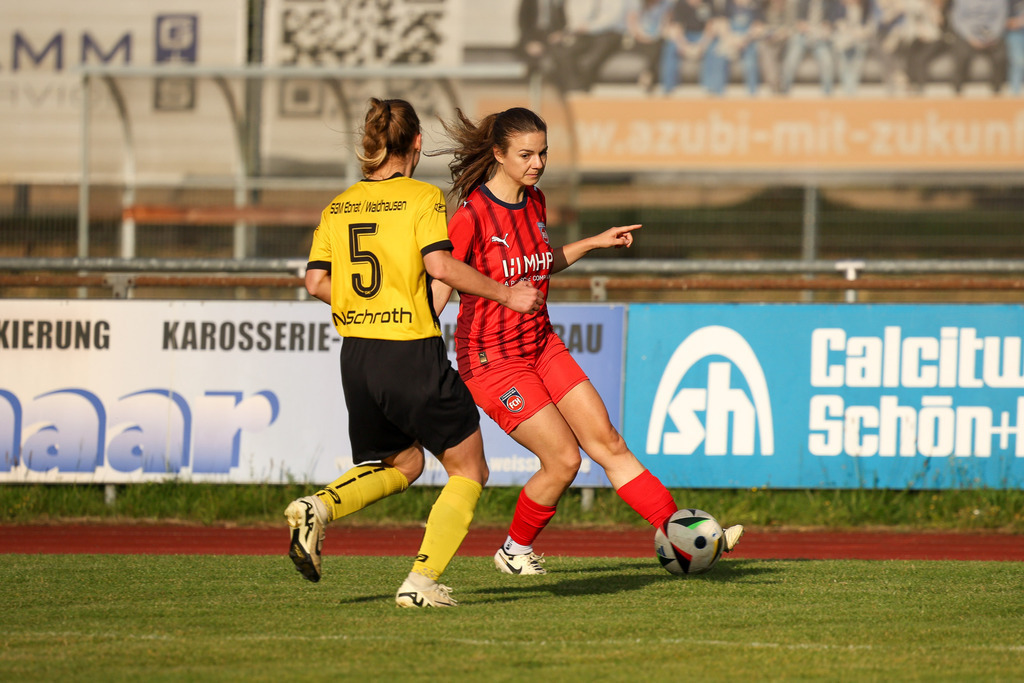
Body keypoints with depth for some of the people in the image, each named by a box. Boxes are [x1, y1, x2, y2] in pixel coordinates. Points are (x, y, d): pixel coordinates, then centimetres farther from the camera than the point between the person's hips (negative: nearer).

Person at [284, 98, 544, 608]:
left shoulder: (338, 208, 8)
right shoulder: (422, 198, -7)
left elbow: (317, 281, 5)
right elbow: (440, 266, -20)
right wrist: (506, 294, -11)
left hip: (357, 355, 6)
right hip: (414, 355, -6)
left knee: (402, 464, 25)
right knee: (468, 471, 8)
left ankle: (318, 507, 0)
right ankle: (422, 581, -6)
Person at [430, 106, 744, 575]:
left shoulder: (534, 202, 5)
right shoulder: (471, 216, -18)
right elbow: (438, 289, -18)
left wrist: (595, 243, 18)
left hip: (541, 345, 7)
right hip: (491, 358, -7)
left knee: (608, 444, 1)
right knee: (563, 459, -10)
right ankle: (514, 551, 13)